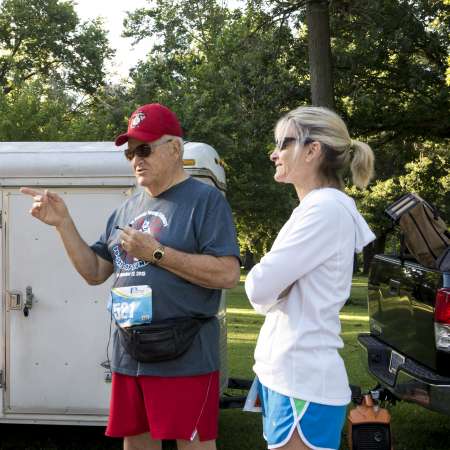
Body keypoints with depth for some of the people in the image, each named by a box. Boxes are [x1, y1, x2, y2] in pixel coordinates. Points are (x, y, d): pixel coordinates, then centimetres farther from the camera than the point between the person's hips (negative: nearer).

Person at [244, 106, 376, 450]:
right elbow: (268, 293, 13)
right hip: (286, 375, 9)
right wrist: (269, 284, -7)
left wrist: (263, 281, 0)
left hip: (304, 383, -9)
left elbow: (259, 287, -19)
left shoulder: (327, 208, -16)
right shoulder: (313, 208, 13)